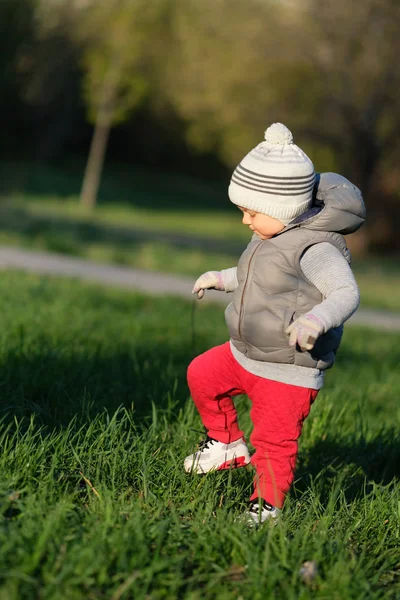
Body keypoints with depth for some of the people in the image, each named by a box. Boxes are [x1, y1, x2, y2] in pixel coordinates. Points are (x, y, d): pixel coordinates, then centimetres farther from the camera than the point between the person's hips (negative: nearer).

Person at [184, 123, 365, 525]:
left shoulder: (315, 247, -24)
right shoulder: (270, 237, 5)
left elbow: (346, 292, -32)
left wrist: (316, 320, -49)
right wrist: (222, 279, 31)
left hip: (289, 371, -9)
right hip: (244, 355, 9)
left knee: (274, 439, -2)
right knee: (202, 375, 18)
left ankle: (268, 504, 17)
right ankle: (227, 445, 34)